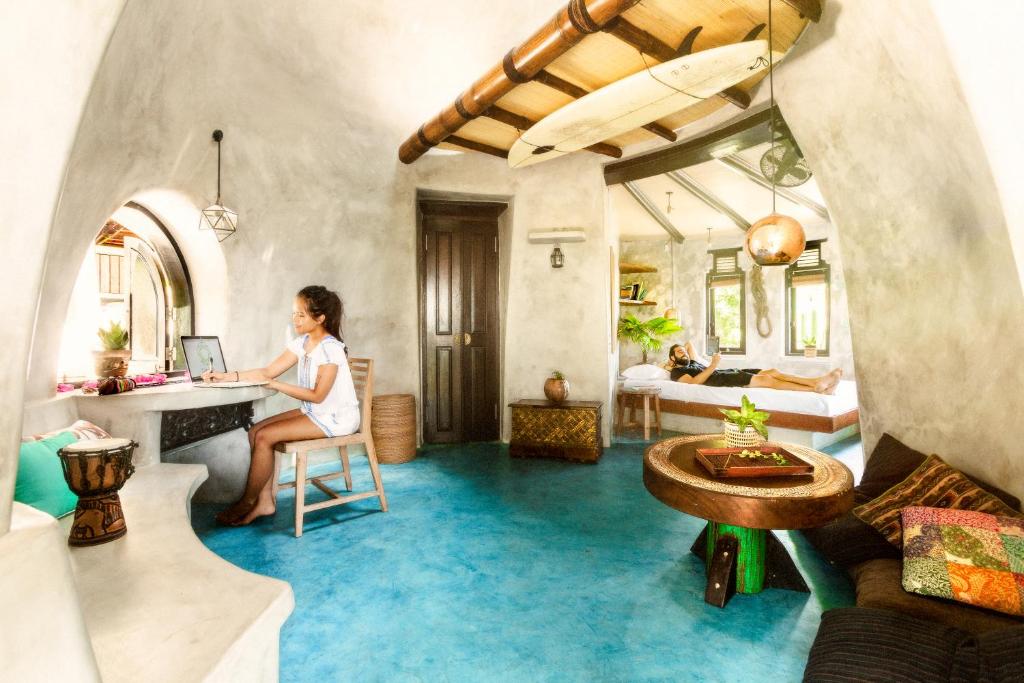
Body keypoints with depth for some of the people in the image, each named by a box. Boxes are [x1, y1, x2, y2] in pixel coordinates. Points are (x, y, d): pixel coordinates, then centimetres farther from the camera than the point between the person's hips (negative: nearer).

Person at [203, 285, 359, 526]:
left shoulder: (330, 348, -19)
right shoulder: (301, 343, 7)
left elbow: (317, 395, -19)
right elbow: (268, 372, 8)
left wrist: (277, 386, -19)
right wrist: (226, 376, 0)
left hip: (336, 418, -9)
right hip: (312, 412, 9)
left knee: (264, 436, -15)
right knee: (255, 432, -2)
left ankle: (246, 503, 5)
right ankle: (265, 501, 3)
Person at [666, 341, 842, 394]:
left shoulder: (692, 362, 32)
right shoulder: (677, 372, 4)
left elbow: (689, 344, 48)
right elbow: (694, 381, -17)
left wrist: (672, 361, 37)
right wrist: (713, 366, -20)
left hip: (730, 373, 9)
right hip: (721, 380, -9)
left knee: (772, 372, -10)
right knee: (766, 380, -23)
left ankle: (818, 381, -21)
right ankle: (816, 389, -30)